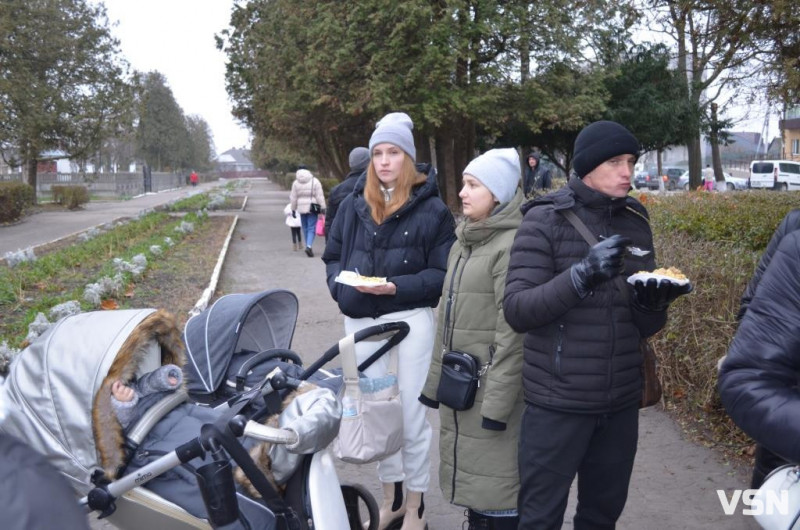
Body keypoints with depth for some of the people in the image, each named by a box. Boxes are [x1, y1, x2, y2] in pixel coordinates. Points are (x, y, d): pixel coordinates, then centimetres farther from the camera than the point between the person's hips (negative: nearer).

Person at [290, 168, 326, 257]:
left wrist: (293, 209, 14)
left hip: (301, 209, 3)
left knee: (305, 228, 14)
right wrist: (323, 208, -5)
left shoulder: (296, 183, 2)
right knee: (312, 228, -3)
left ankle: (308, 246, 18)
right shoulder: (315, 181, -5)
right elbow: (320, 197, -8)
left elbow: (293, 198, 5)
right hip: (312, 209, -3)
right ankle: (309, 246, -21)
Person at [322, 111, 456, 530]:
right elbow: (333, 257, 12)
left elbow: (443, 272, -9)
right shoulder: (353, 205, 6)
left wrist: (397, 286, -21)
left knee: (411, 414, 4)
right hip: (360, 319, 5)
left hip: (410, 318, -4)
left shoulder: (431, 209, -7)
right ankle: (390, 495, 32)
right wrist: (341, 285, -7)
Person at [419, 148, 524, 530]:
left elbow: (512, 331, -18)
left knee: (496, 483, 0)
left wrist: (499, 401, -19)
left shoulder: (512, 245, -14)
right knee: (470, 476, 16)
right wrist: (435, 379, 16)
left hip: (490, 385, -8)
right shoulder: (463, 242, 13)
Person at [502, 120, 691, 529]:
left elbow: (645, 327, 9)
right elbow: (516, 310, -16)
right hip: (557, 405, -4)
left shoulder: (636, 222, 7)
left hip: (621, 404, 5)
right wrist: (582, 275, -29)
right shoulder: (544, 220, -8)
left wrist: (653, 301, -13)